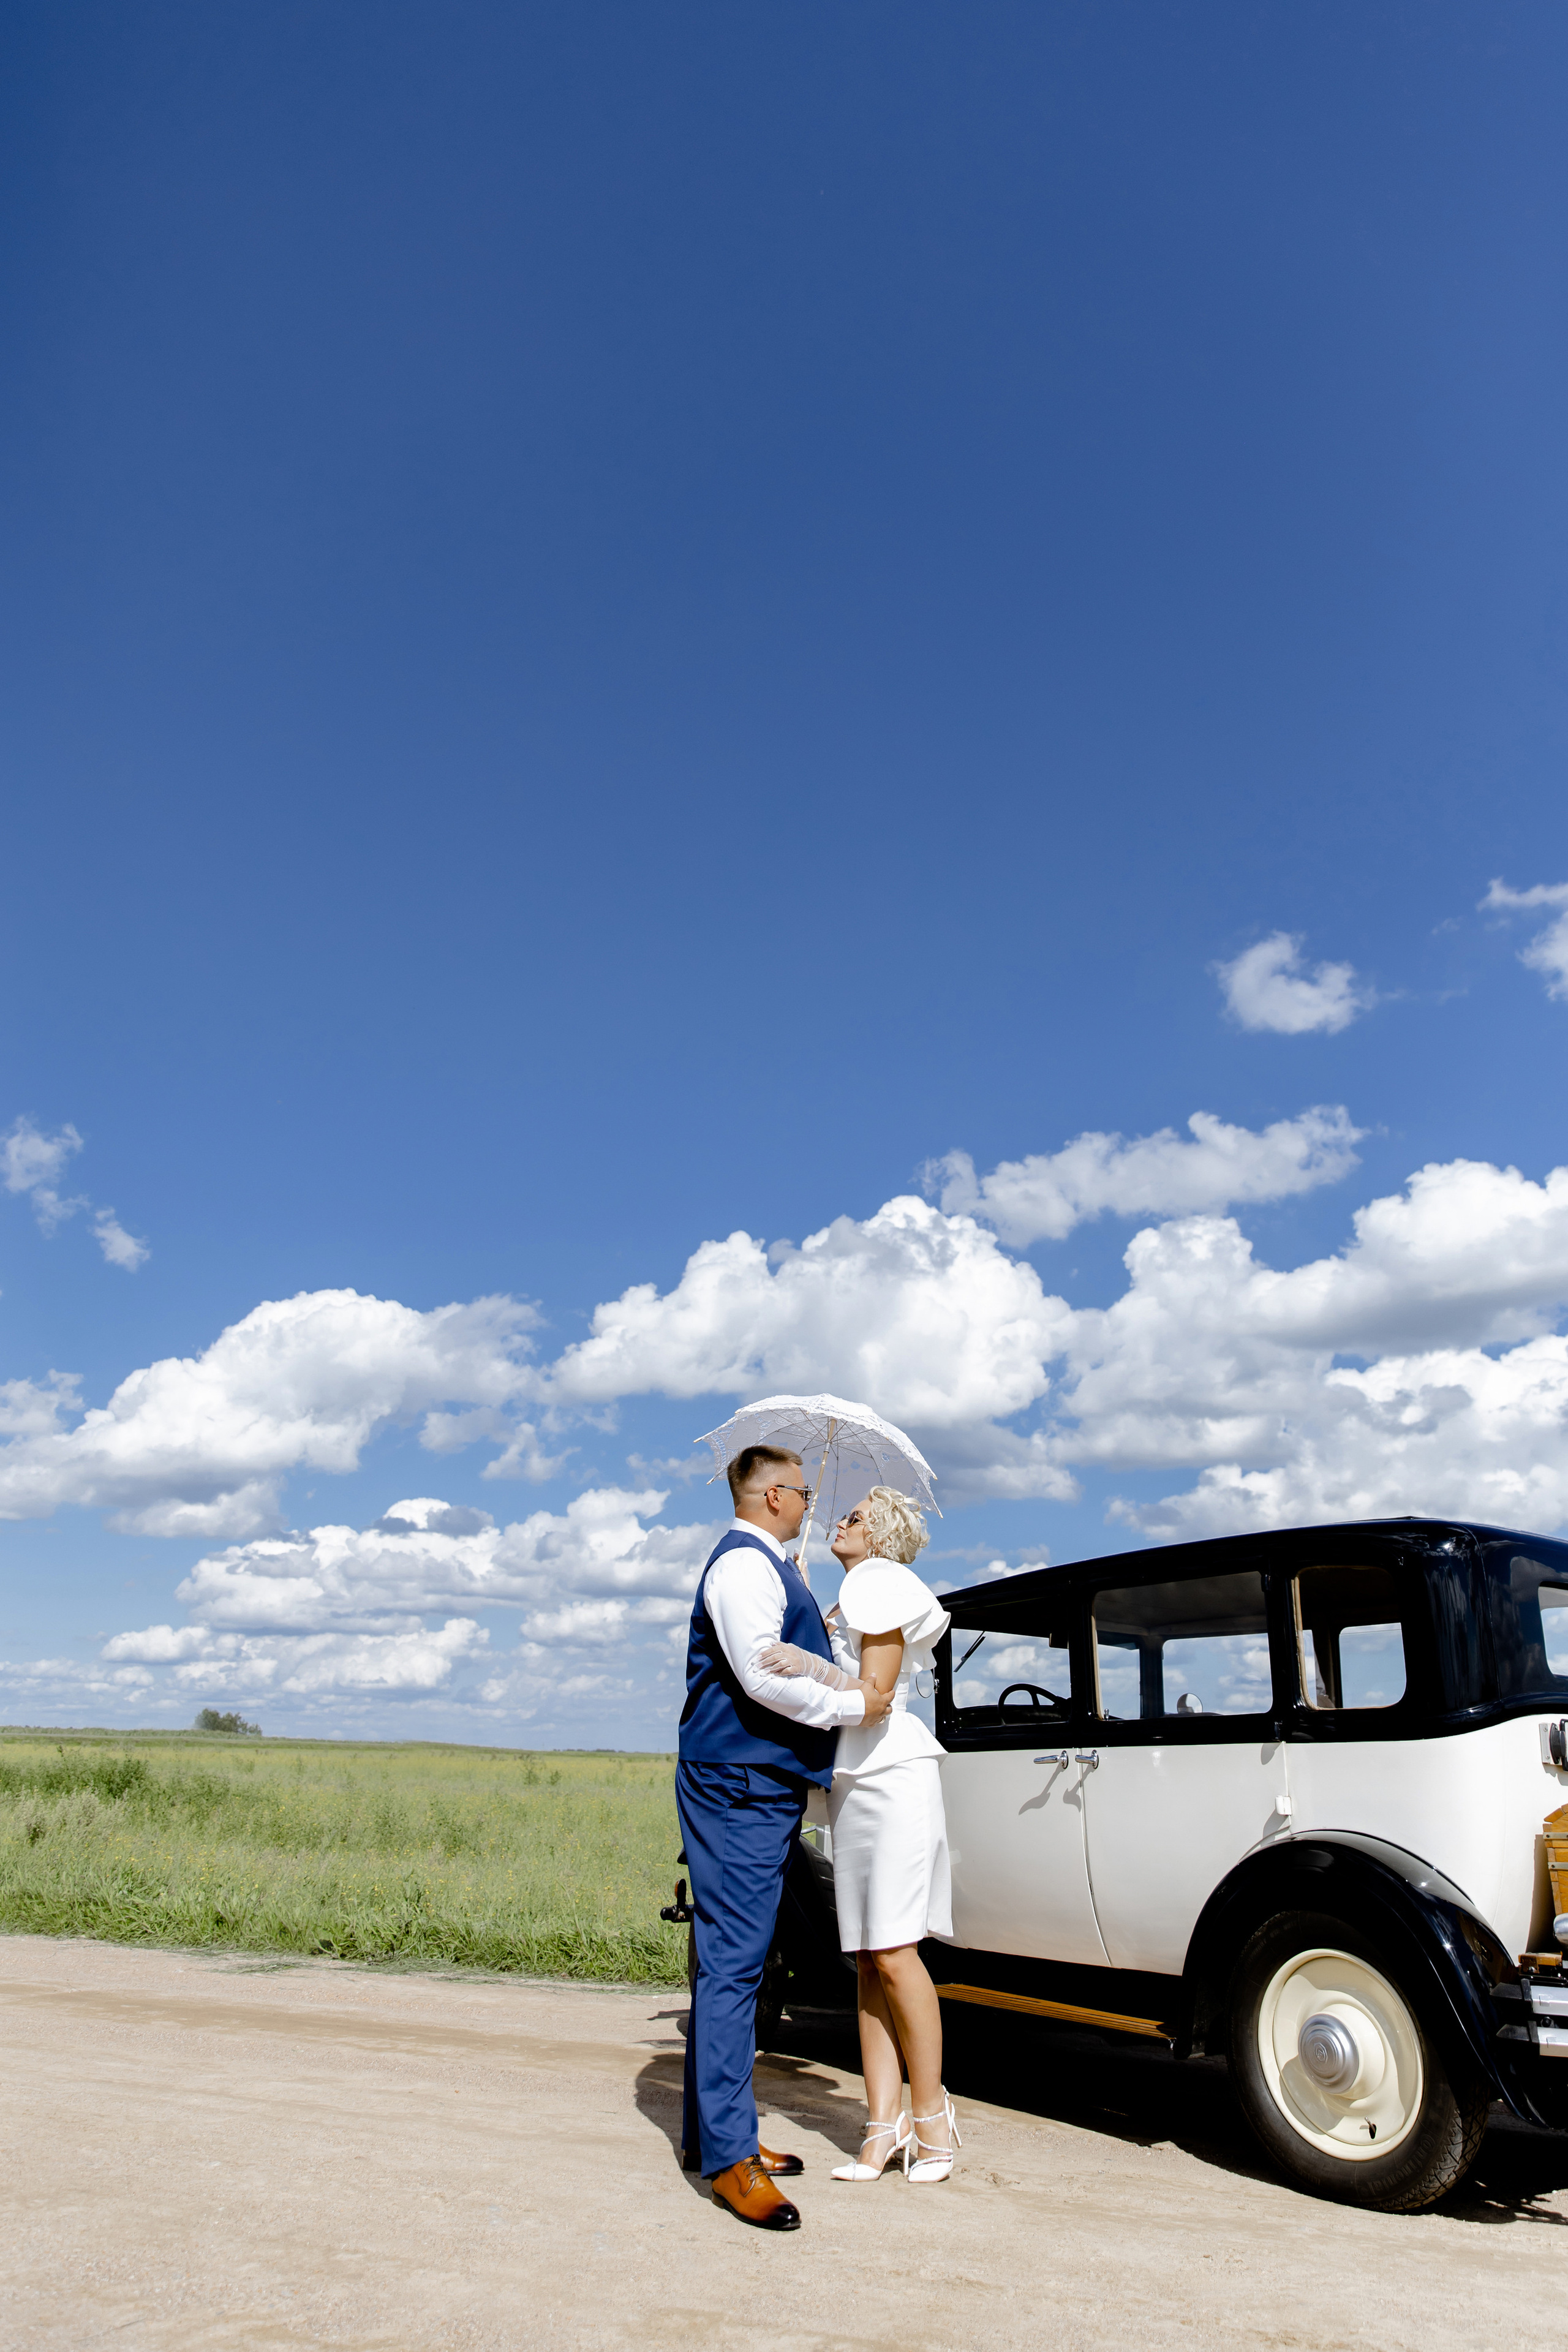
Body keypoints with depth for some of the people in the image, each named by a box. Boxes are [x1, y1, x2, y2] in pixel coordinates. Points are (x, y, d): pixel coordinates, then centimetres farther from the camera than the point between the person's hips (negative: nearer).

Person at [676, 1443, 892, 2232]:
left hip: (765, 1788, 11)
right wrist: (851, 1704, -13)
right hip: (736, 1786, -11)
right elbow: (762, 1678, -23)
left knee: (735, 1961, 15)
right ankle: (729, 2157, -4)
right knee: (732, 1963, -8)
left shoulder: (767, 1568, 20)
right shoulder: (744, 1564, -15)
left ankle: (711, 2131, 24)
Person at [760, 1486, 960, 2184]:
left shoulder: (882, 1586, -7)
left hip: (893, 1779, -8)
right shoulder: (849, 1600, 20)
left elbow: (873, 1697, -16)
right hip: (852, 1785, 8)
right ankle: (884, 2124, 8)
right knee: (867, 1960, 5)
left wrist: (806, 1665, -27)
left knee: (893, 1953, -8)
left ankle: (930, 2115, 4)